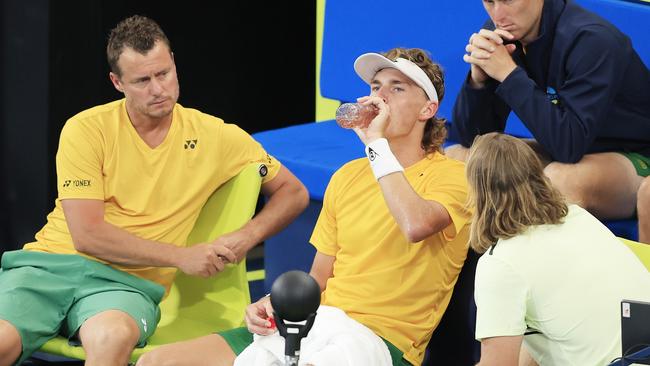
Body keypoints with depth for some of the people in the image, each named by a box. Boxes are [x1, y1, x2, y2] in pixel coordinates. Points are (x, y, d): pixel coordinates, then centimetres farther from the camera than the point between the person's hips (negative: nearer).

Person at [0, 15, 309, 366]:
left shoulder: (215, 136, 6)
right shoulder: (86, 130, -1)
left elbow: (294, 192, 17)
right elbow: (87, 234, -7)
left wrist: (246, 238, -2)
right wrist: (182, 257, -7)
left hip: (127, 283, 1)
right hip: (53, 262, -1)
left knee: (111, 337, -37)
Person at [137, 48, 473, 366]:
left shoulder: (450, 175, -2)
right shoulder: (348, 176, 20)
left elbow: (415, 225, -27)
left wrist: (376, 142, -16)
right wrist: (273, 305, 0)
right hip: (319, 326, 7)